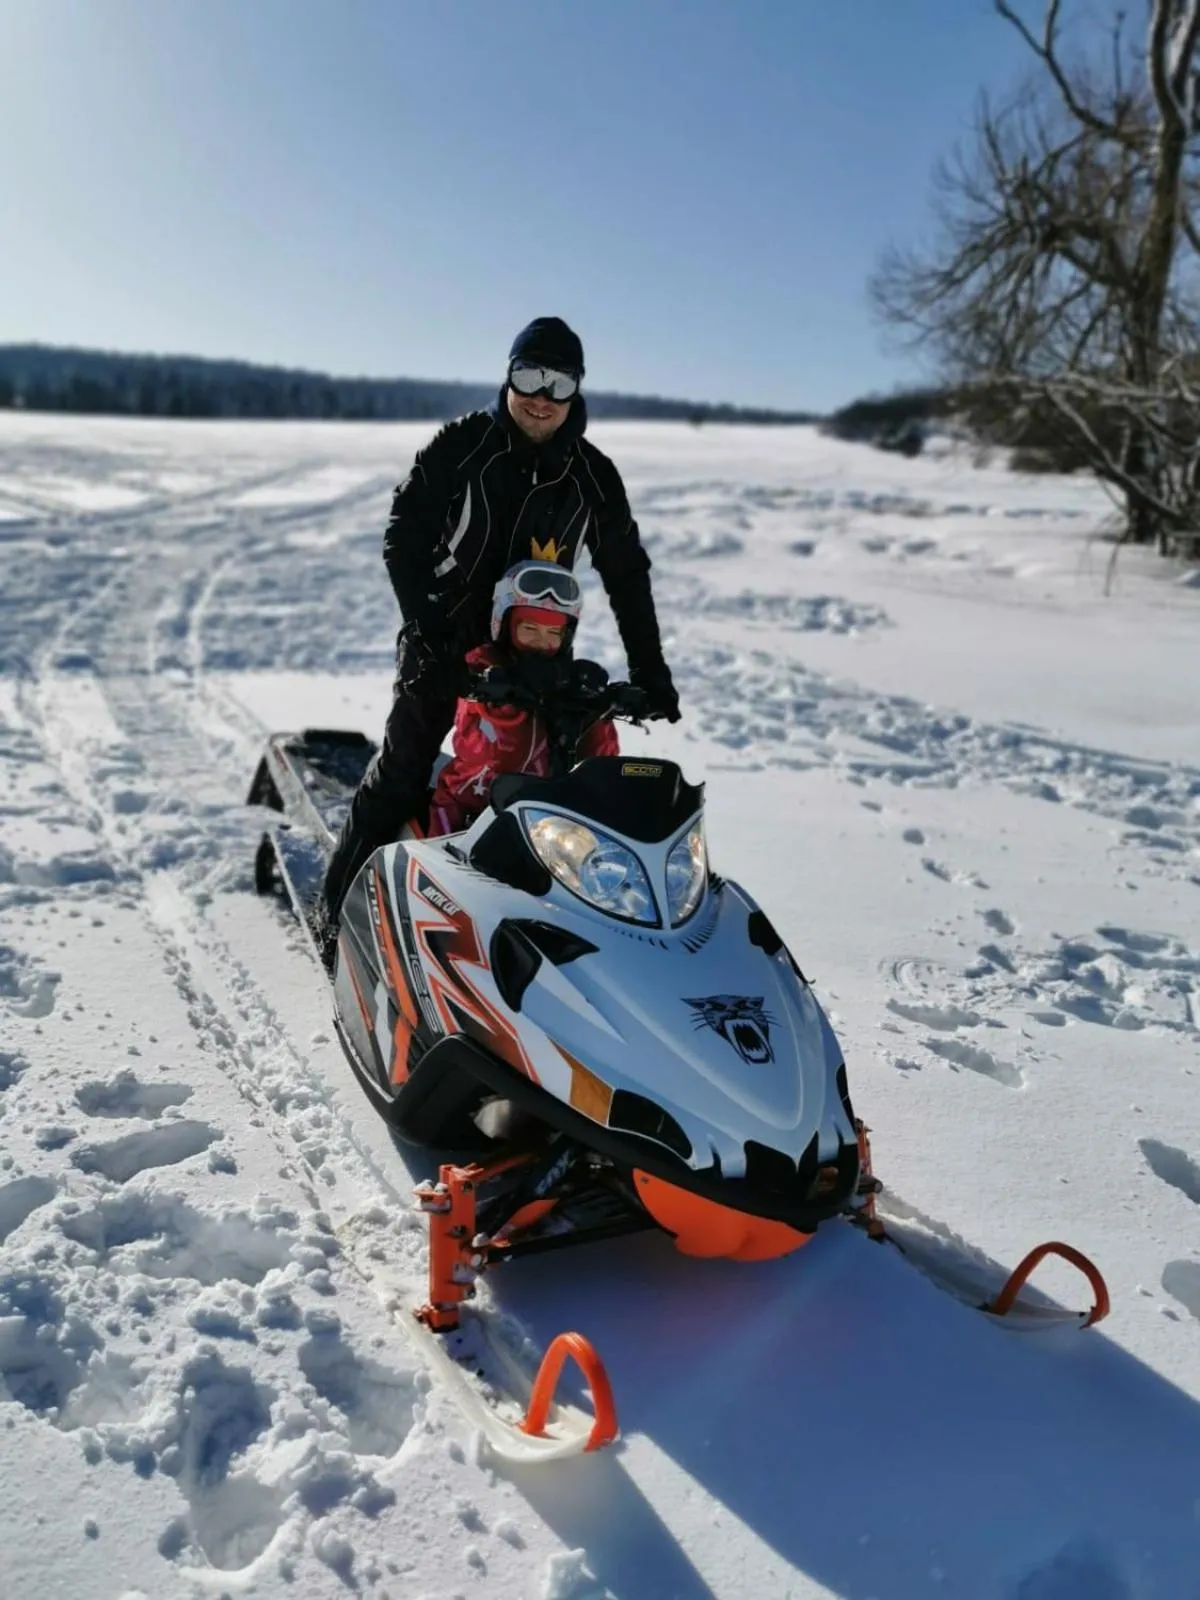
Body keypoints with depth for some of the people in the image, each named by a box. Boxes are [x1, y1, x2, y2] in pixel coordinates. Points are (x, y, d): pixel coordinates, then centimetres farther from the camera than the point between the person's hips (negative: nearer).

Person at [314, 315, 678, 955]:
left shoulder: (594, 476, 2)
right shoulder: (460, 446, -5)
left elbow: (627, 575, 8)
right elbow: (402, 540, -5)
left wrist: (649, 672, 3)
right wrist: (427, 624, -18)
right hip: (443, 644, -2)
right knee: (400, 778, -3)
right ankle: (338, 912, 9)